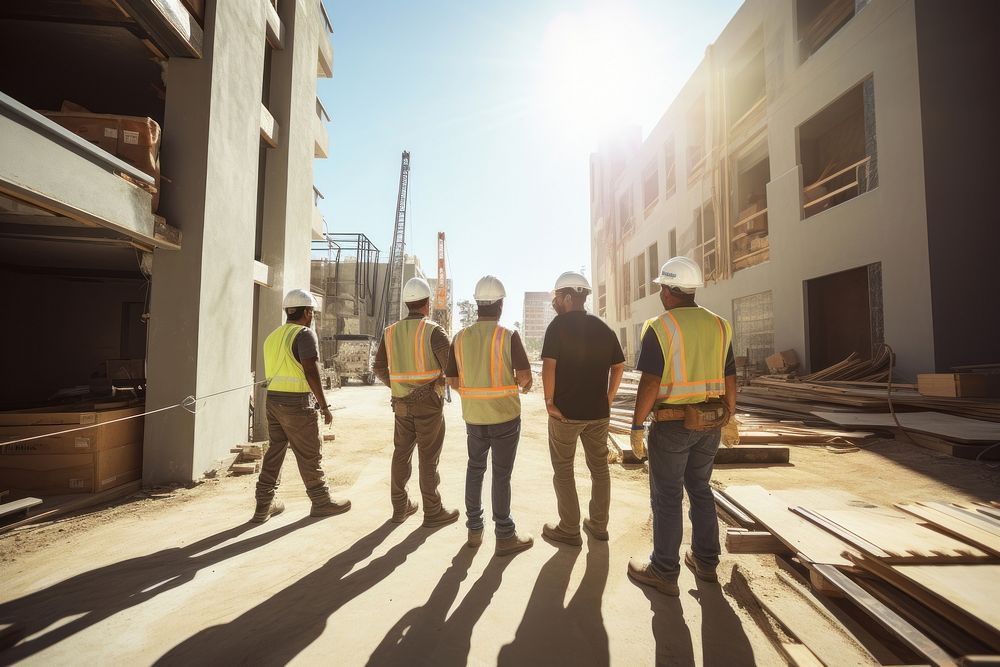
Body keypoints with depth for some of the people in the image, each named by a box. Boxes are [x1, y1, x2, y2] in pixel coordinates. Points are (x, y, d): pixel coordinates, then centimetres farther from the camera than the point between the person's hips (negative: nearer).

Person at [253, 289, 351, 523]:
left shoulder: (273, 335, 14)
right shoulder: (305, 334, -12)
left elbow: (271, 371, 17)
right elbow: (311, 372, -18)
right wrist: (324, 406, -13)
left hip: (273, 399, 8)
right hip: (297, 402, -8)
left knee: (274, 451, 14)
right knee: (310, 455, 4)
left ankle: (264, 505, 20)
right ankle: (321, 502, 17)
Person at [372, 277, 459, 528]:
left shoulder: (391, 331, 5)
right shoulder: (433, 331, -12)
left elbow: (379, 367, 11)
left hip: (401, 403, 5)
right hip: (428, 402, -5)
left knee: (401, 453, 15)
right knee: (428, 458, 3)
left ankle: (400, 507, 26)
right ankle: (433, 512, 14)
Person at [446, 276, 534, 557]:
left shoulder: (460, 337, -1)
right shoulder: (508, 336, -12)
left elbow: (452, 381, 4)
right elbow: (525, 377, -16)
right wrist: (522, 384, 6)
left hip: (474, 416, 4)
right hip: (505, 416, -3)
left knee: (475, 469, 20)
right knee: (501, 475, 6)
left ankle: (474, 529, 29)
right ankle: (505, 536, 18)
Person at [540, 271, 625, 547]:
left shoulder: (559, 325, -11)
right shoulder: (604, 328, 6)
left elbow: (548, 365, -19)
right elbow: (619, 366, 9)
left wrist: (549, 401, -13)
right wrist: (608, 398, 12)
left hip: (565, 410, -5)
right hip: (598, 411, 5)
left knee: (563, 470, 8)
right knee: (600, 467, 17)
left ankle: (569, 530, 15)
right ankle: (598, 525, 27)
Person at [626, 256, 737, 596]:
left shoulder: (660, 327, -14)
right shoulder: (718, 325, 5)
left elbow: (650, 383, -18)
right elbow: (730, 378, 9)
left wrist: (636, 425, -10)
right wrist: (730, 417, 19)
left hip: (673, 423, -6)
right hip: (710, 422, 6)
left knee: (667, 496, 5)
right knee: (700, 489, 21)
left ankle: (664, 572, 17)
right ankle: (706, 562, 32)